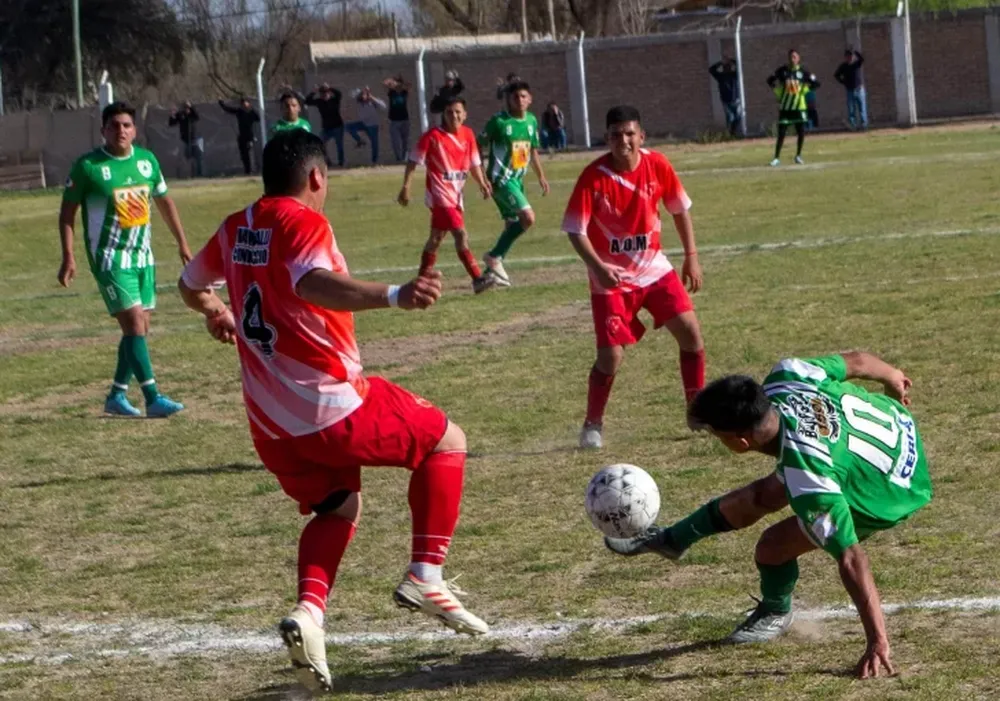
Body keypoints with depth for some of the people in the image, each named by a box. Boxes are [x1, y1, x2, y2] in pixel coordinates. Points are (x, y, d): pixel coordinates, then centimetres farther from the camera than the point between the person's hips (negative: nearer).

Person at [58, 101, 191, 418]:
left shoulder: (147, 160, 5)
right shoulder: (87, 166, -11)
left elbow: (164, 201, 18)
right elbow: (67, 212, -4)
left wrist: (182, 243, 19)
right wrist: (68, 258, -11)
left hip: (143, 256, 6)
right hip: (110, 259, -6)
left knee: (139, 328, 8)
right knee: (135, 324, -14)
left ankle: (117, 396, 20)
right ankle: (153, 398, -13)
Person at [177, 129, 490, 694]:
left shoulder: (236, 229, 10)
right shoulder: (303, 222, -13)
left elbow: (192, 286, 27)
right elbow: (313, 283, -34)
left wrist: (218, 312, 49)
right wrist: (394, 296, -48)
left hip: (271, 424, 8)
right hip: (333, 407, -8)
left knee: (339, 508, 25)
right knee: (447, 441, 10)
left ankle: (309, 610, -2)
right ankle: (426, 577, 2)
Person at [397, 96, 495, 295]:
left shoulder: (468, 135, 5)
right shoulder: (433, 135, -12)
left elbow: (474, 163, 16)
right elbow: (413, 161, -7)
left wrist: (482, 183, 3)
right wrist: (405, 187, -11)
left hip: (455, 194, 7)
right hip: (439, 194, -7)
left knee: (437, 237, 17)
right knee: (461, 234, -17)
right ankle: (477, 279, -21)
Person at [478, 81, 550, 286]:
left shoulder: (531, 121, 8)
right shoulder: (499, 121, -12)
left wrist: (541, 176, 19)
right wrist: (482, 177, -14)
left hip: (517, 180, 8)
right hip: (501, 179, -8)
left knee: (512, 225, 10)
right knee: (528, 217, -19)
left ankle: (492, 270, 19)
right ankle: (494, 257, -9)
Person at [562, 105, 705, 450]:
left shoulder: (657, 165, -8)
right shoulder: (594, 176, -19)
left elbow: (680, 209, 8)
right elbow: (575, 231, -17)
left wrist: (691, 257, 6)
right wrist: (599, 267, -32)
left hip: (654, 268, 4)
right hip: (611, 277, -4)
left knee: (690, 331, -6)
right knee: (611, 355, -11)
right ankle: (592, 425, 12)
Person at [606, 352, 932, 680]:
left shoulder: (808, 485, -41)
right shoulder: (785, 377, -25)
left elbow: (851, 560, -39)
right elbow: (856, 361, -8)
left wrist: (878, 642, -36)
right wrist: (892, 377, 15)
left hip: (892, 494, -7)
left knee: (773, 546, -9)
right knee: (761, 496, 15)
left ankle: (774, 614, 25)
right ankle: (672, 540, 40)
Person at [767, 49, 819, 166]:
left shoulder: (803, 72, -1)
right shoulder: (782, 70, 0)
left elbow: (815, 83, 4)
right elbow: (770, 80, 10)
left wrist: (803, 90, -3)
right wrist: (778, 91, 2)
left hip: (799, 106, 0)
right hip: (784, 107, 0)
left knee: (801, 132, -2)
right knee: (781, 133, -2)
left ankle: (798, 156, 14)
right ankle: (777, 158, 3)